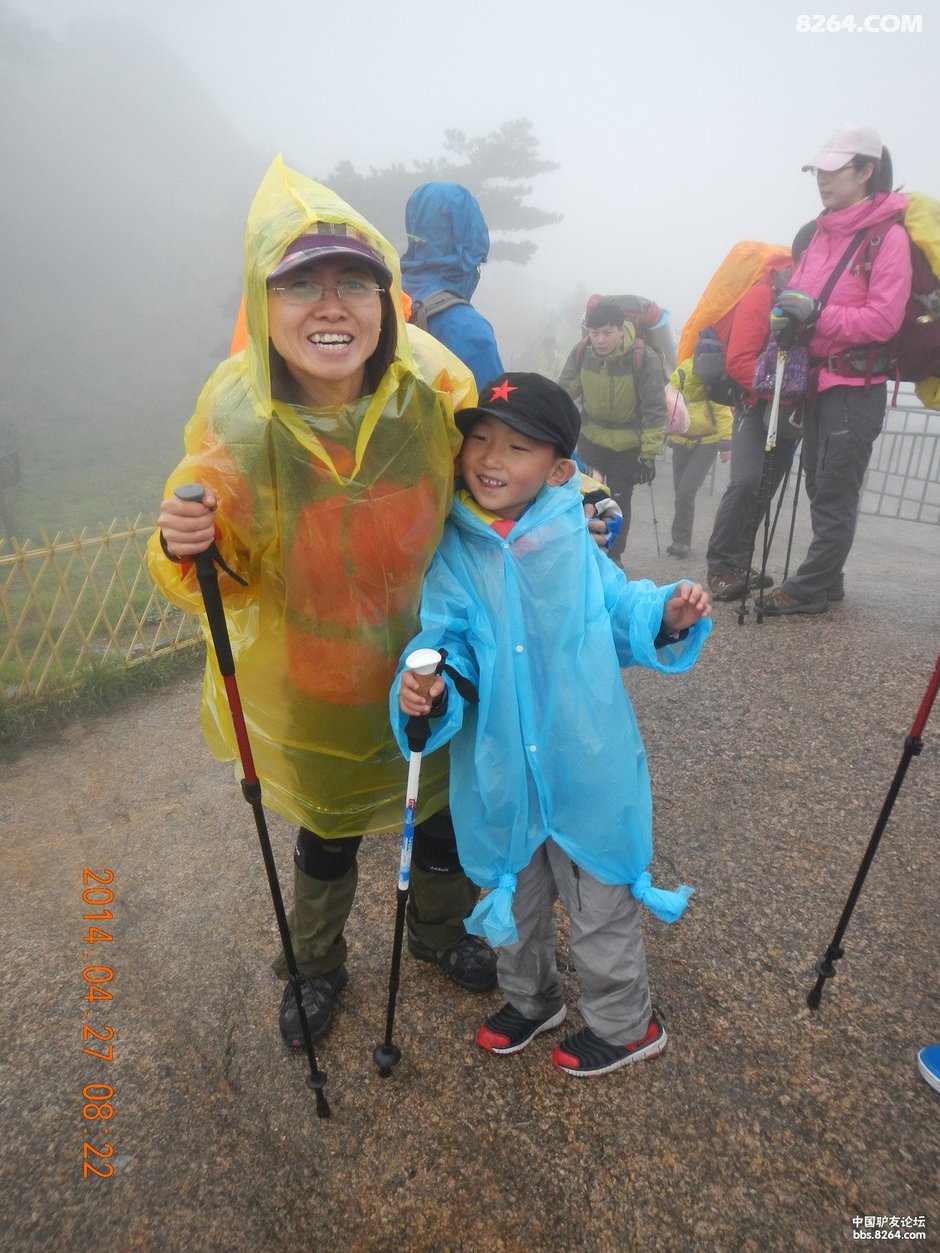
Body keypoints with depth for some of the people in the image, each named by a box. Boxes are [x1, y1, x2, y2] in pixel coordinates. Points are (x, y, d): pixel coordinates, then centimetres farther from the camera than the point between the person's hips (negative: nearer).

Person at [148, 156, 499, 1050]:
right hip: (309, 689, -1)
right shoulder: (236, 418, -21)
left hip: (424, 672, 2)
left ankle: (438, 931, 57)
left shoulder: (432, 397, -18)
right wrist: (185, 549, -31)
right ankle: (316, 966, 56)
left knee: (442, 818, 21)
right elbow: (230, 577, -11)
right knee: (325, 838, 22)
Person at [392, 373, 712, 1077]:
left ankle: (625, 1025, 50)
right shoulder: (452, 555, -9)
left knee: (601, 908, 19)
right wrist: (428, 689, -30)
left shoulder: (575, 543, -9)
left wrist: (667, 617, -18)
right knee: (512, 899, 26)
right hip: (500, 779, 2)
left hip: (588, 773, -1)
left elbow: (621, 615, 1)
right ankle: (531, 999, 58)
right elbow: (444, 645, -9)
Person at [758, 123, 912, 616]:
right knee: (820, 484, 11)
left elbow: (884, 319, -15)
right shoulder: (822, 232, 14)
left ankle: (807, 589, 0)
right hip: (817, 378, 8)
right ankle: (827, 582, 22)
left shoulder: (888, 235, -8)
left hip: (856, 385, -8)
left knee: (835, 494, -5)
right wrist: (786, 316, 2)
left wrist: (816, 313, -19)